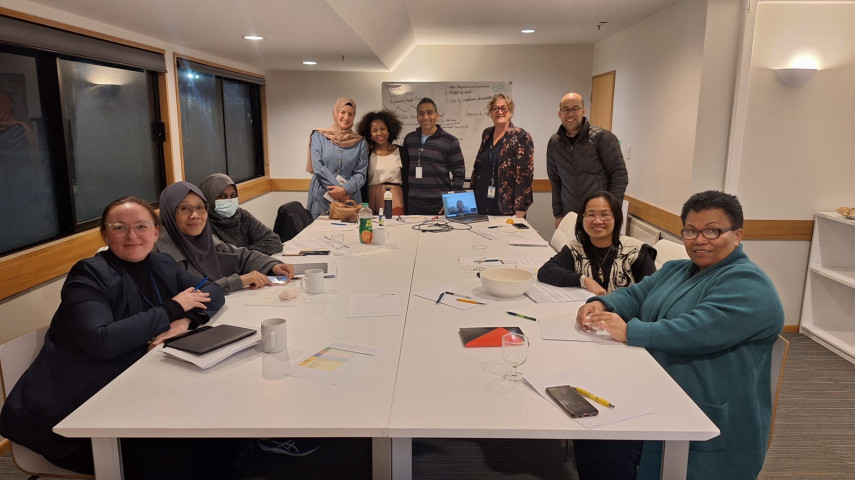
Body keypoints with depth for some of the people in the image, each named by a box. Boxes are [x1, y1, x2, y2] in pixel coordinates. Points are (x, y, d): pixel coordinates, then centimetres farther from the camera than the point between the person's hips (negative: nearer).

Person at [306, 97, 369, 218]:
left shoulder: (360, 142, 9)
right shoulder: (319, 136, 6)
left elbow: (361, 173, 2)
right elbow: (318, 167, -4)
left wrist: (345, 189, -15)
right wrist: (338, 189, -12)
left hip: (350, 197, 1)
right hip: (321, 198, -1)